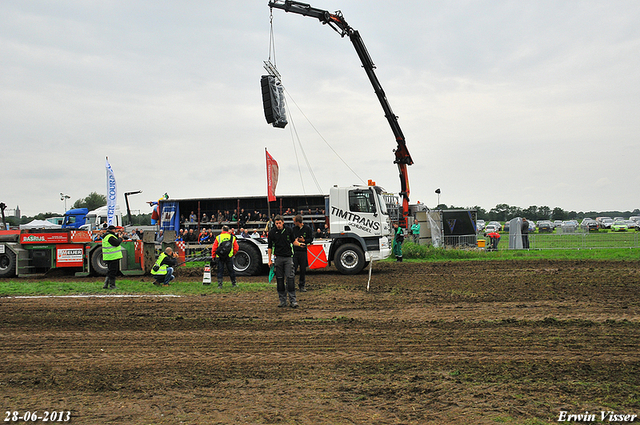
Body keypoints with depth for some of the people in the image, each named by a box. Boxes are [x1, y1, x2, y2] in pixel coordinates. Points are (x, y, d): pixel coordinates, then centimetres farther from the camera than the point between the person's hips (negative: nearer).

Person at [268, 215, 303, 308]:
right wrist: (269, 260, 3)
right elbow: (269, 247, 6)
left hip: (288, 257, 0)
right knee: (279, 279, 3)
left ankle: (293, 300, -7)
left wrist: (298, 244, -5)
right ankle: (282, 301, 12)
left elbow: (293, 241, 17)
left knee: (290, 277, -9)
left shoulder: (289, 231, 2)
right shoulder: (272, 232, 1)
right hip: (278, 258, 1)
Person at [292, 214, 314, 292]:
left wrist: (304, 240, -12)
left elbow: (311, 239, 5)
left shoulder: (307, 228, 1)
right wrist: (294, 240, -7)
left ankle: (302, 286, 15)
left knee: (303, 269, 5)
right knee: (293, 268, -5)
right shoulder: (294, 229, 7)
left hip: (303, 251, -1)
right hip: (295, 251, 1)